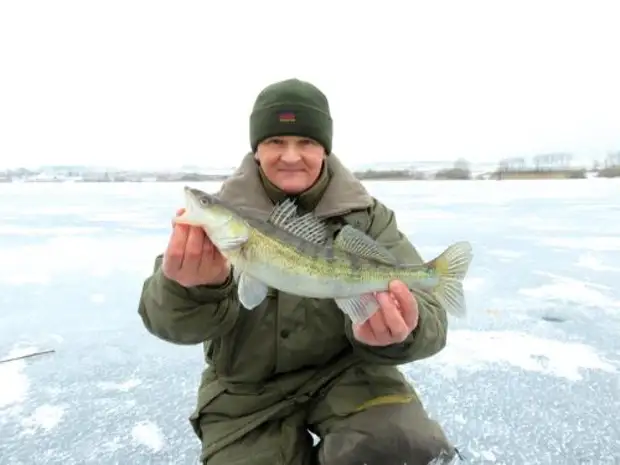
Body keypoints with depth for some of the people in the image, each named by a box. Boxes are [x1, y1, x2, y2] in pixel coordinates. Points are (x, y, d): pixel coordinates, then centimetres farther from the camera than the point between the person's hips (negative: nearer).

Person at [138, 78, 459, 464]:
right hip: (246, 391, 1)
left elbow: (422, 312, -14)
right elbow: (168, 320, -16)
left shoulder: (365, 216, -6)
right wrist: (195, 286, -41)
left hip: (344, 370, 0)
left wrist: (398, 331, -40)